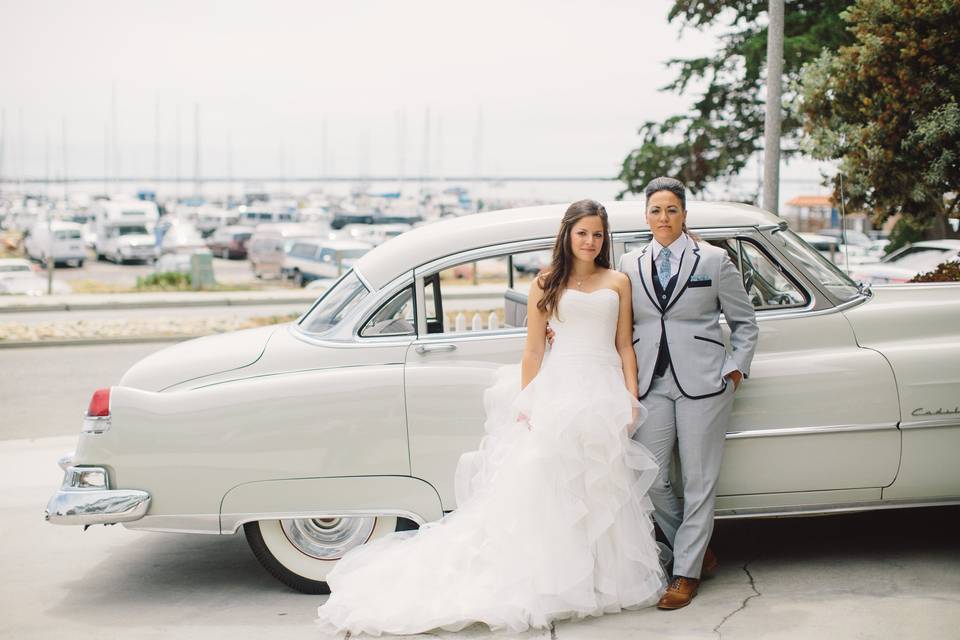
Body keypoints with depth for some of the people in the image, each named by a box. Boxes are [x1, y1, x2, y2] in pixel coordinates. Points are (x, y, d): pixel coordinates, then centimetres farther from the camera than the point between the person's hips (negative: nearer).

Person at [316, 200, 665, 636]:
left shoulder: (618, 282, 11)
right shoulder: (546, 285, 6)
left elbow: (625, 346, 9)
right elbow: (533, 349, 2)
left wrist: (632, 401, 1)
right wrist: (526, 405, -5)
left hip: (607, 394, 2)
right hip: (558, 392, -2)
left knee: (604, 487, 5)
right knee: (546, 482, -5)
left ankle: (604, 577, 15)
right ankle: (545, 579, 0)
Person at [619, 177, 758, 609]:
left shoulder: (713, 260, 2)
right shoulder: (630, 265, 9)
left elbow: (744, 322, 8)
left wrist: (735, 369, -1)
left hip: (702, 382, -3)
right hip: (651, 383, 3)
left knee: (698, 481, 1)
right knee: (650, 478, 1)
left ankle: (686, 573, 12)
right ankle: (699, 549, 23)